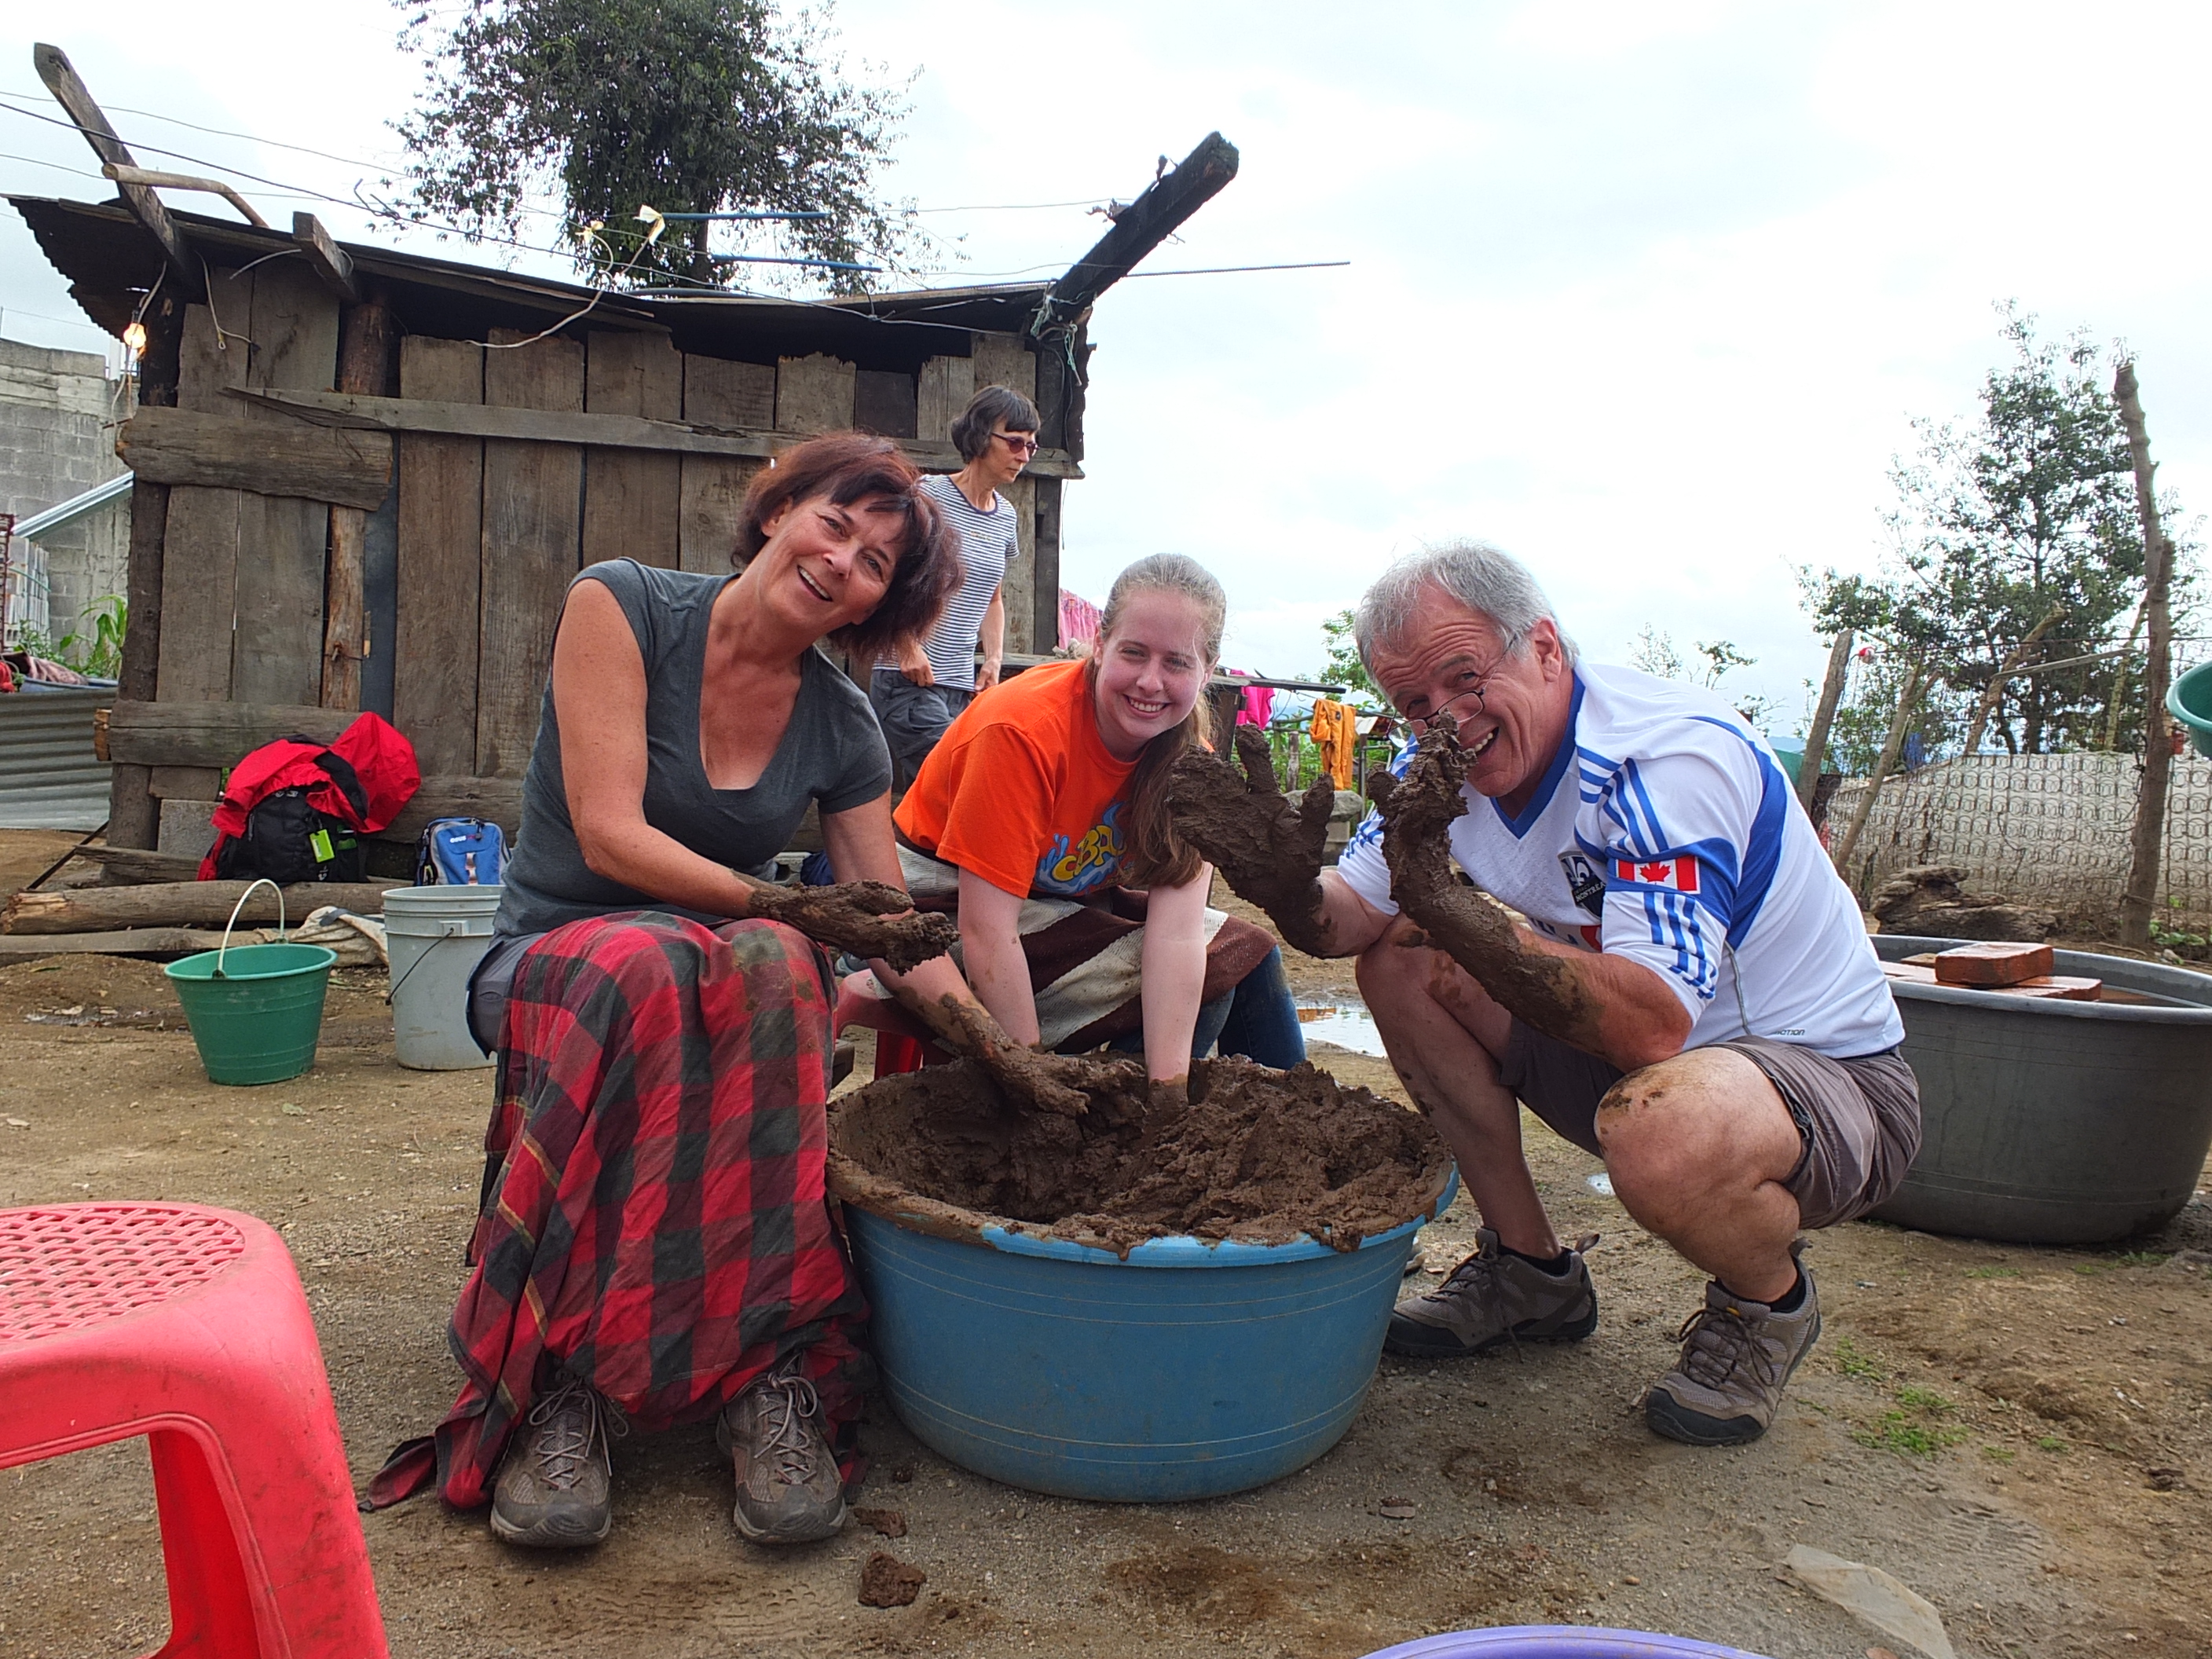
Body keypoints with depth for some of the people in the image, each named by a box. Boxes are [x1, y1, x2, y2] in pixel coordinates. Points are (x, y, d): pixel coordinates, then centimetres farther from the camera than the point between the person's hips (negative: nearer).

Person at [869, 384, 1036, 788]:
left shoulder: (1005, 517, 15)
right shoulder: (929, 495, -6)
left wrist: (994, 659, 12)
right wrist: (909, 648, -13)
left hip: (963, 686, 7)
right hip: (908, 680, -7)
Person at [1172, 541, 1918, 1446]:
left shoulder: (1669, 760, -29)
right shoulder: (1449, 755, -4)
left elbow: (1652, 1028, -39)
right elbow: (1348, 921, -5)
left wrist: (1444, 903, -46)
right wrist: (1287, 888, -29)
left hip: (1830, 1075, -7)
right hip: (1638, 1060, 7)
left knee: (1662, 1136, -40)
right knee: (1400, 965, -5)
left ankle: (1769, 1302, -1)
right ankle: (1532, 1273, 9)